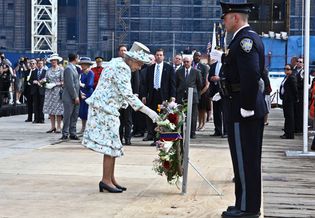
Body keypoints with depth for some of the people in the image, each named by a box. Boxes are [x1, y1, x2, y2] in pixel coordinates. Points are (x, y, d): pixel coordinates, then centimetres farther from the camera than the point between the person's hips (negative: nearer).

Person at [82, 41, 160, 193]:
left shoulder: (117, 63, 13)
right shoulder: (122, 68, -18)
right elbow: (127, 95, -24)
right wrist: (148, 111, -25)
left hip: (105, 108, 10)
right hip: (105, 109, -10)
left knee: (112, 145, 12)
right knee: (111, 144, -6)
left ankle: (110, 179, 17)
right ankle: (106, 180, -1)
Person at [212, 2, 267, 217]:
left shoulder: (245, 39, -17)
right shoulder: (250, 37, 16)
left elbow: (251, 74, -27)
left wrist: (246, 107, -25)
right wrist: (222, 57, 17)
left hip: (243, 111, -11)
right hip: (249, 107, 11)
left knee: (245, 159, -2)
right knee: (249, 159, 16)